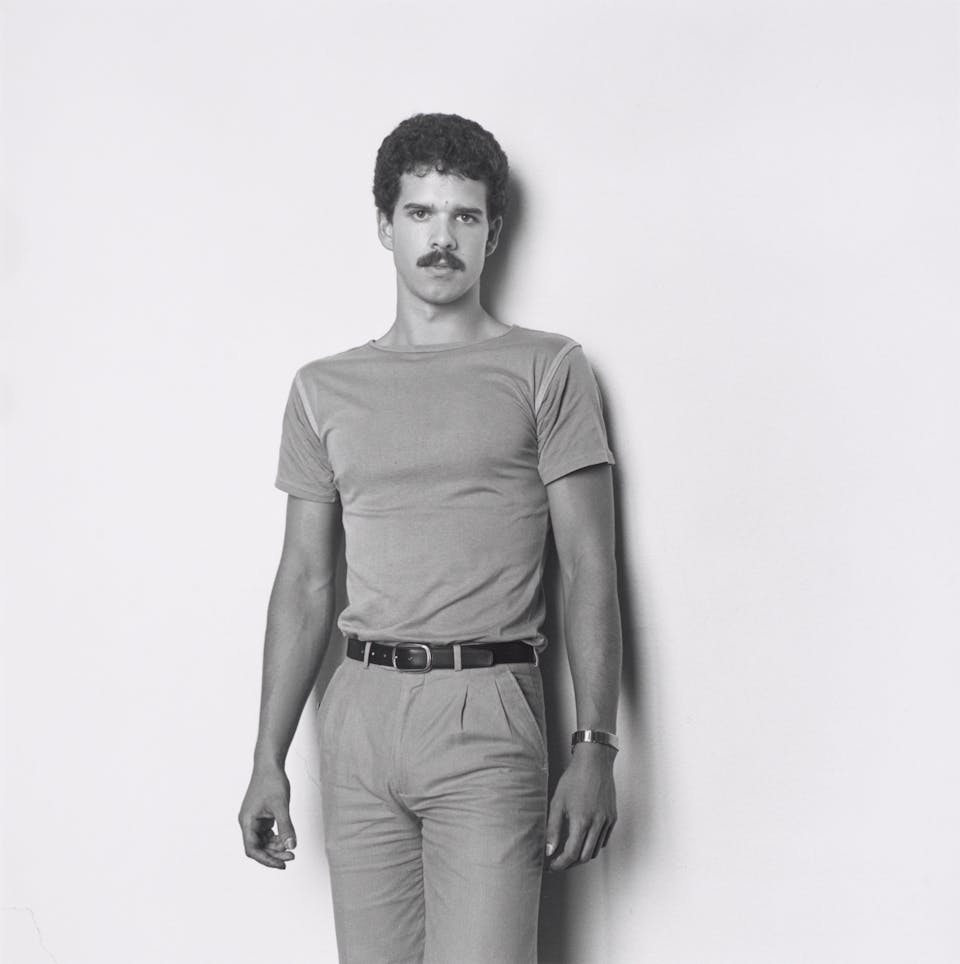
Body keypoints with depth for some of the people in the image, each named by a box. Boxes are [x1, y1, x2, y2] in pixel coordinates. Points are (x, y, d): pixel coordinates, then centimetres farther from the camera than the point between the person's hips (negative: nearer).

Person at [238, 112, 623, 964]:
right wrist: (269, 759, 10)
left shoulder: (547, 368, 3)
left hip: (486, 710, -3)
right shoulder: (325, 389, 12)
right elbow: (306, 582, 13)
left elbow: (589, 572, -1)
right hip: (360, 711, 4)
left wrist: (595, 749, -9)